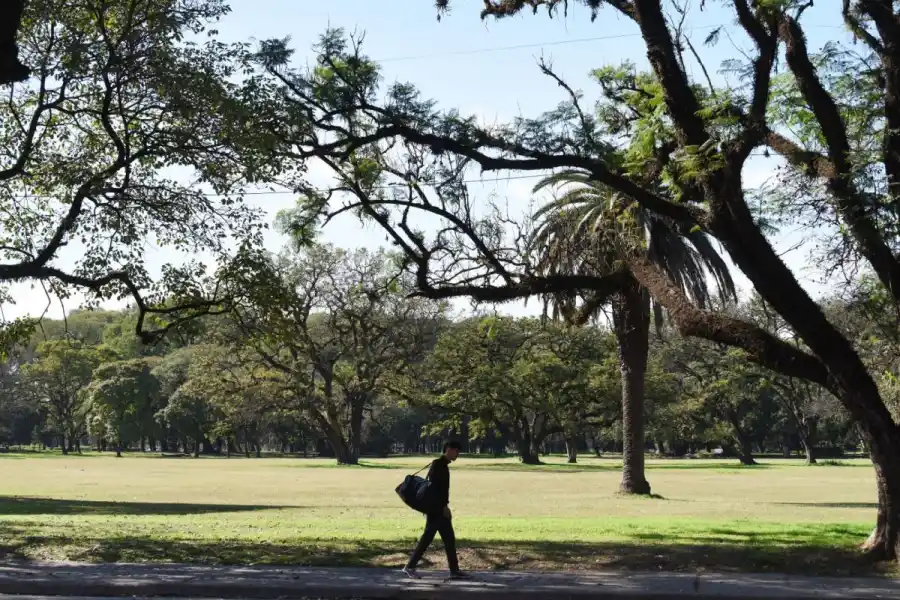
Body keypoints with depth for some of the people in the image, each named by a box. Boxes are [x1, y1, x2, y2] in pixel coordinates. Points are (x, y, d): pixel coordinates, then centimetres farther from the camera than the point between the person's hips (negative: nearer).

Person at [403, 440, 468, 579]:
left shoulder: (442, 465, 17)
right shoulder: (438, 464, -13)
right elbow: (435, 487, -21)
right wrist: (444, 506, -22)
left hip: (439, 509, 10)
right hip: (436, 509, -10)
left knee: (449, 539, 7)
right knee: (427, 538, -5)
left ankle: (454, 570, 8)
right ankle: (410, 567, 2)